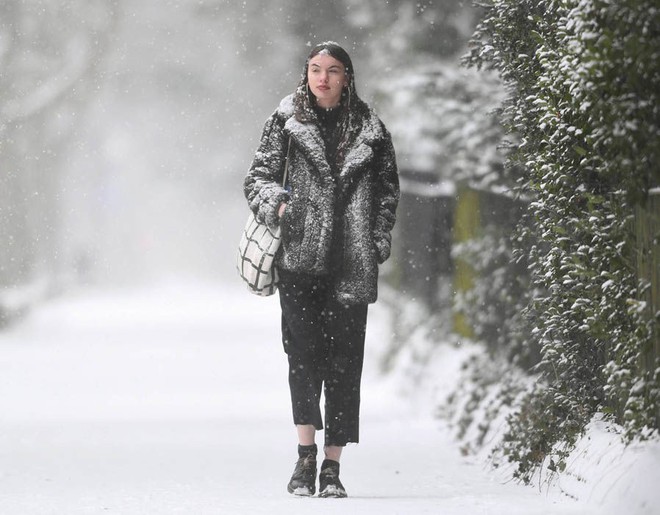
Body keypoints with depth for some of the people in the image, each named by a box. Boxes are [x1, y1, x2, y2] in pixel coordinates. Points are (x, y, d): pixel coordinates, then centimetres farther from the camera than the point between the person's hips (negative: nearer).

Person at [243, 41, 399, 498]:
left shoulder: (370, 128, 10)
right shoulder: (287, 121, 8)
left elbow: (388, 189, 14)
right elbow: (259, 177, 8)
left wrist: (378, 242, 2)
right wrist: (275, 203, -13)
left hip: (352, 262, 1)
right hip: (301, 256, -1)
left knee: (344, 358, 0)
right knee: (304, 348, -14)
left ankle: (332, 465, 4)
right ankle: (306, 455, -13)